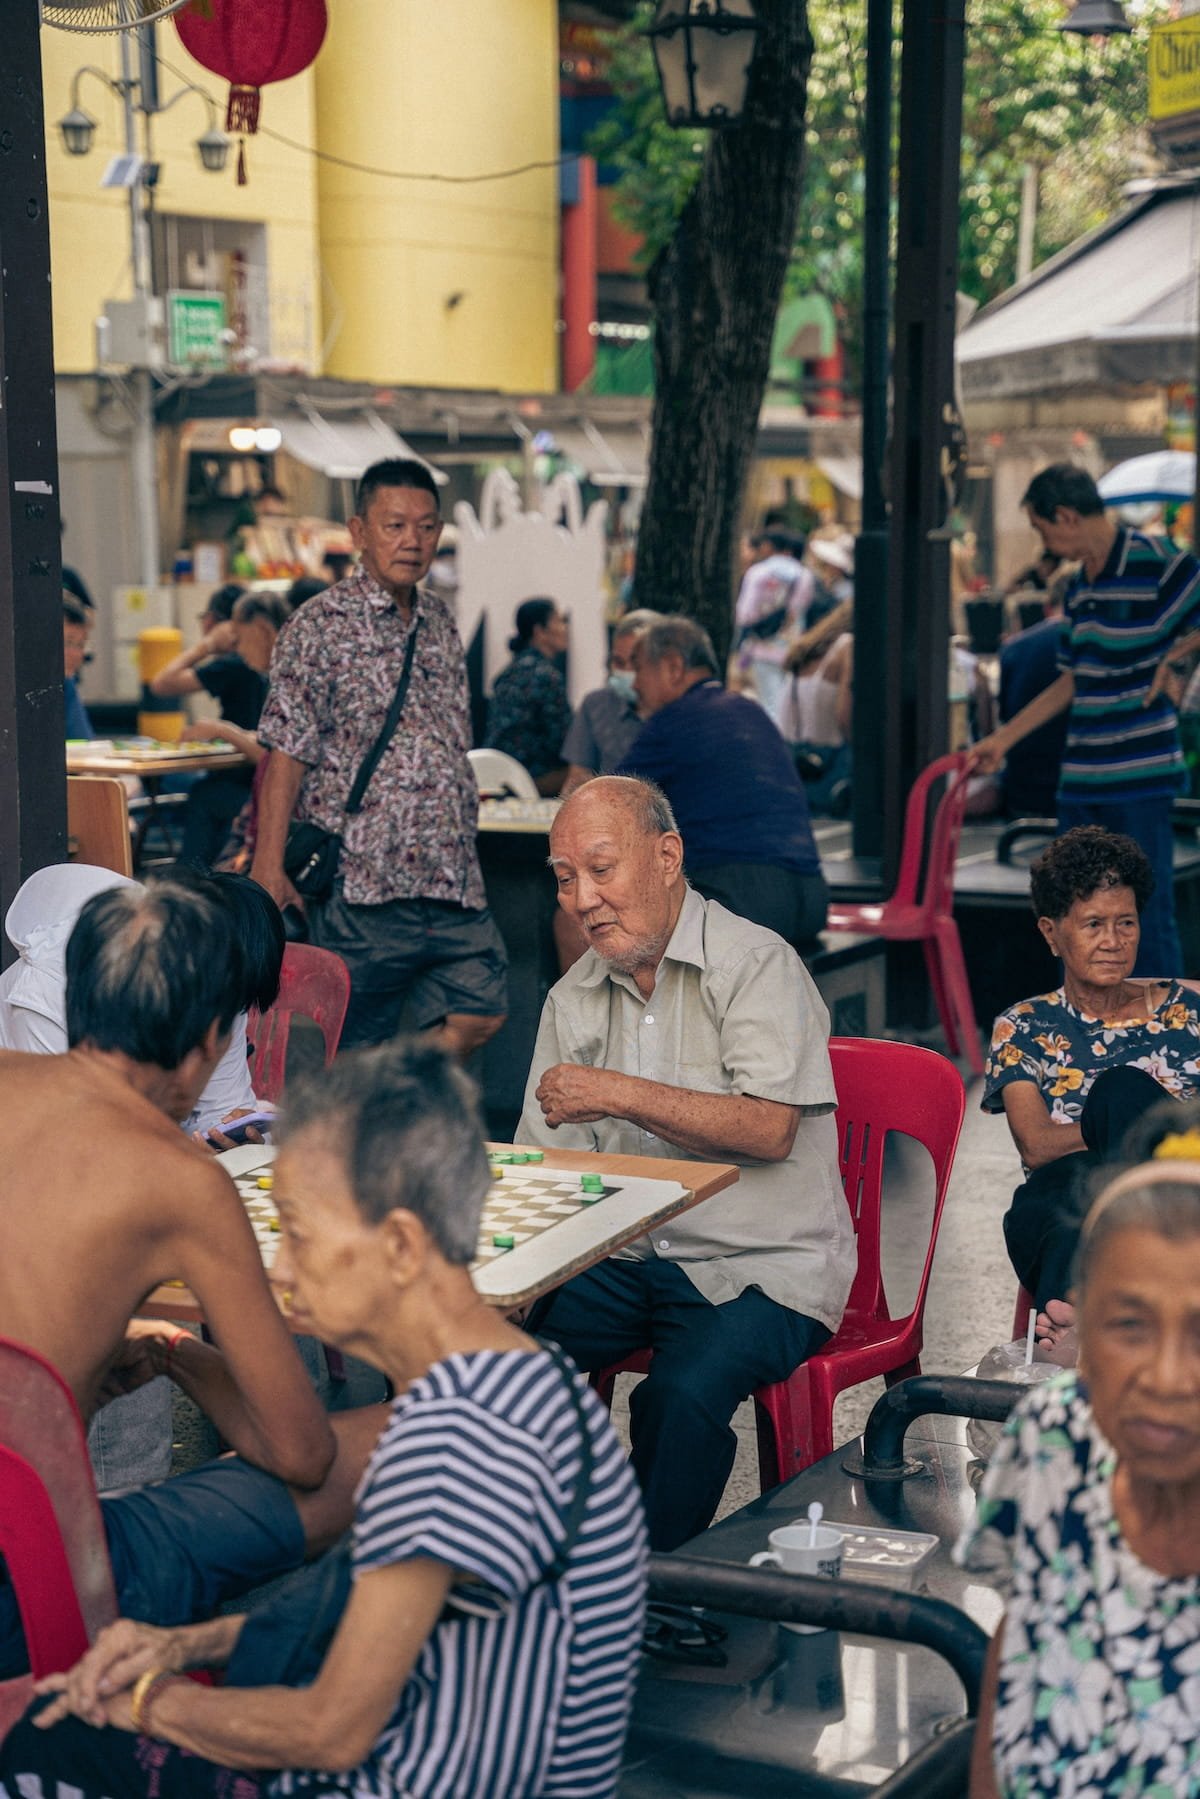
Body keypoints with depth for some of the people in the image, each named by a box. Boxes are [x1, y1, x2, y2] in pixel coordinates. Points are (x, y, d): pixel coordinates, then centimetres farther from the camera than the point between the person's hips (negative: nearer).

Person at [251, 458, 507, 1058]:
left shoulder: (439, 622, 15)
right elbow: (286, 755, -10)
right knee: (354, 1050, 0)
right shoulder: (321, 626, -6)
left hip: (451, 882, 7)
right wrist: (269, 869, -16)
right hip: (362, 883, -6)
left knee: (480, 1016, 2)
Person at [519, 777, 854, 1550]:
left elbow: (769, 1130, -19)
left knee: (682, 1394, -33)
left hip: (761, 1269, -6)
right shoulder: (573, 999, 12)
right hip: (625, 1259, 6)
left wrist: (619, 1094, -22)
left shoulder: (756, 965, -7)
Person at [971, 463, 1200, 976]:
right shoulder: (1080, 587, 13)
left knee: (1147, 913, -4)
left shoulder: (1156, 564, -11)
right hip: (1081, 775, 8)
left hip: (1141, 772, -8)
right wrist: (1002, 739, 20)